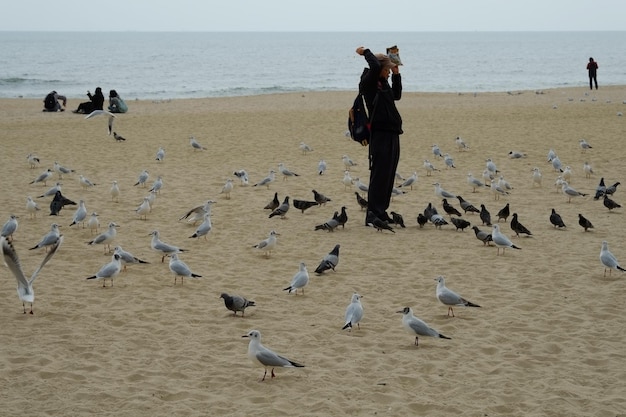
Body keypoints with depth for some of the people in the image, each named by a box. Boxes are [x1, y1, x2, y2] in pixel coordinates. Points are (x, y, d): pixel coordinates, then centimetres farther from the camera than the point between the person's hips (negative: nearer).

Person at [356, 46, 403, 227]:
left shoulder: (383, 83, 17)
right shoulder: (369, 82, -9)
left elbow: (397, 95, 31)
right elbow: (375, 66, -27)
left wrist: (396, 74, 23)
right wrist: (366, 52, -10)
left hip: (392, 134, 9)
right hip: (380, 133, -9)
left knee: (388, 176, 11)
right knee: (379, 175, -10)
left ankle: (381, 212, 17)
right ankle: (373, 214, -9)